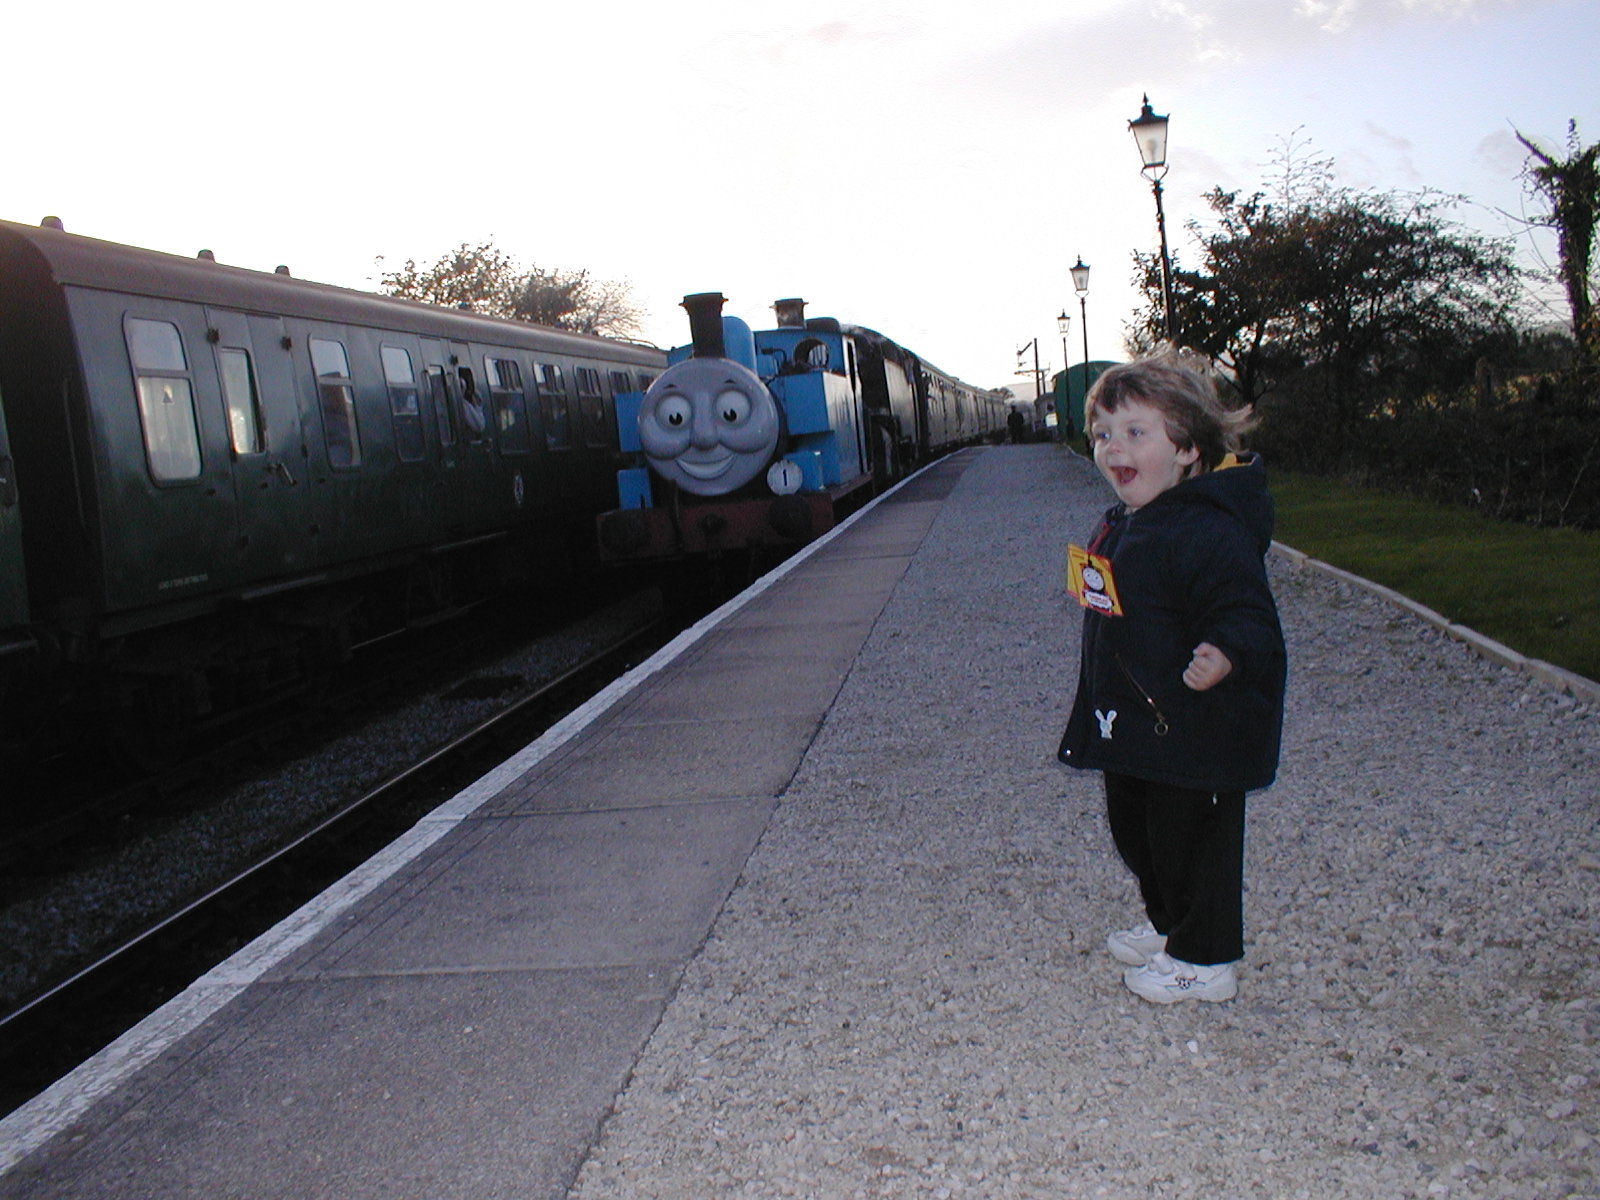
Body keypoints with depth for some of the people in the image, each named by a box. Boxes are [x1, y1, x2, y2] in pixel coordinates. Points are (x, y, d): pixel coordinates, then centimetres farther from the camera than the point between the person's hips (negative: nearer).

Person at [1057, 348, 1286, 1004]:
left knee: (1192, 841, 5)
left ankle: (1204, 961, 24)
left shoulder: (1206, 531, -24)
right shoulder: (1121, 525, 7)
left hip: (1193, 733, -10)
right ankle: (1166, 925, 45)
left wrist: (1228, 653, -45)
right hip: (1132, 728, 10)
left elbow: (1248, 611, -28)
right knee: (1137, 833, 23)